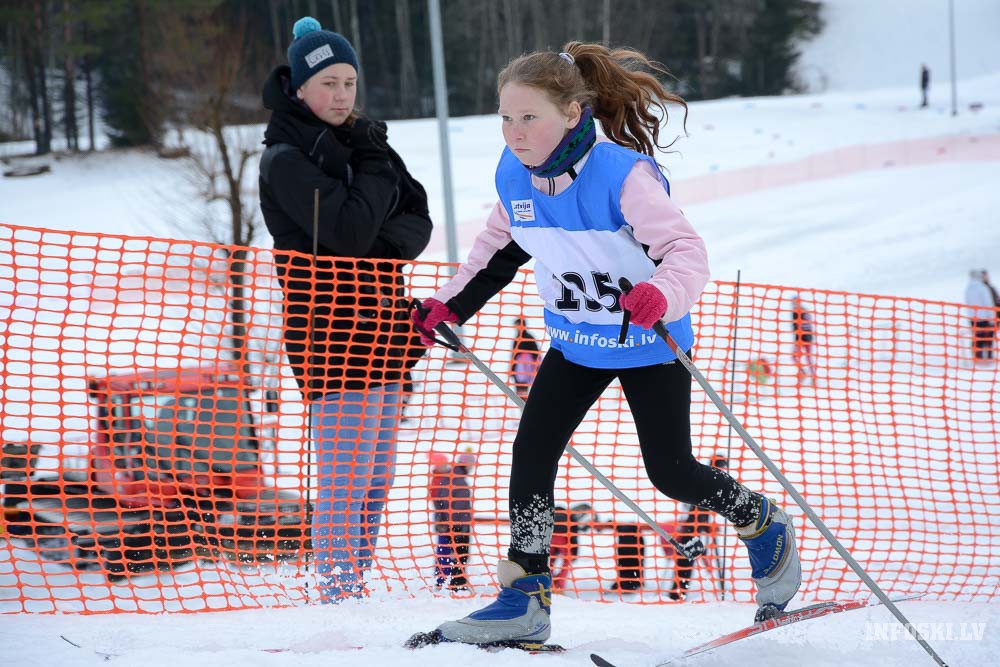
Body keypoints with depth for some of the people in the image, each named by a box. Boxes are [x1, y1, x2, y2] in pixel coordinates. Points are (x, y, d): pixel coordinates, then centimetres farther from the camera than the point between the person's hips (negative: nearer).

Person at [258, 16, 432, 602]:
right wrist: (375, 166, -9)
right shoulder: (286, 159, -9)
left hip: (381, 328, 8)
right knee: (345, 479, -11)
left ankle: (356, 587, 19)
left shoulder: (358, 143, 15)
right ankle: (338, 596, -8)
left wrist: (385, 236, -13)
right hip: (332, 329, -8)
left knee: (376, 480, 11)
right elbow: (349, 231, -21)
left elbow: (418, 223, 7)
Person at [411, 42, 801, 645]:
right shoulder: (514, 176, -11)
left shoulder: (623, 174, -30)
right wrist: (450, 304, 5)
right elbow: (502, 247, 10)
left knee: (671, 471, 0)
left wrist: (660, 295, -53)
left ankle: (766, 525, 29)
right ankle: (525, 600, 0)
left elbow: (686, 250, -33)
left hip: (650, 345, -5)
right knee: (532, 453, -7)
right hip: (576, 342, 5)